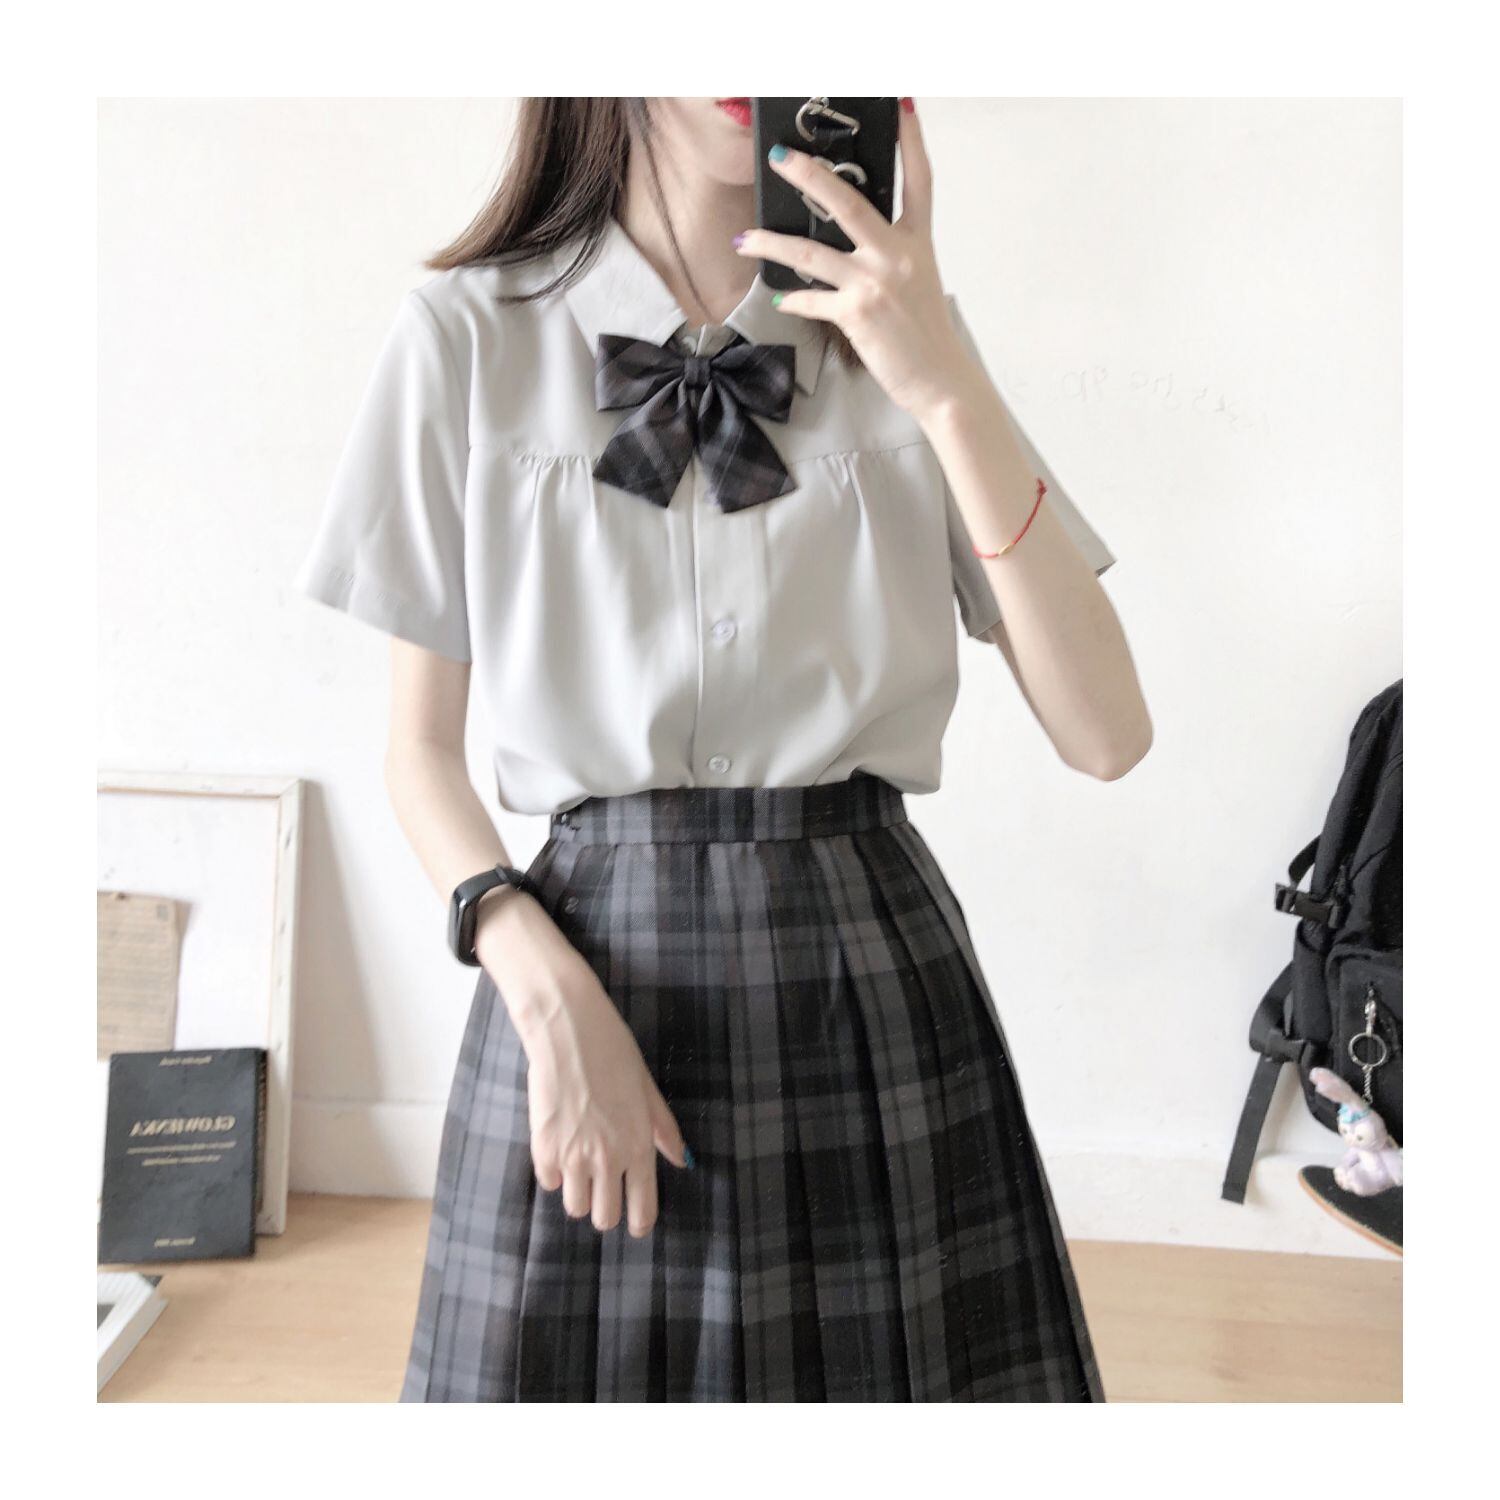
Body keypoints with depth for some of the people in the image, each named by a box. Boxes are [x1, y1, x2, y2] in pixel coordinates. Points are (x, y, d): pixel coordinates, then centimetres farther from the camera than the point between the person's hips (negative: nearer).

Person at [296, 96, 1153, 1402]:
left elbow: (1104, 735, -5)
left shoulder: (899, 332, 3)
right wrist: (546, 987, -13)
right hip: (595, 963, -1)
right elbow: (421, 750, 3)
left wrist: (948, 389, -14)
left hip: (877, 974, 2)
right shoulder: (471, 332, -1)